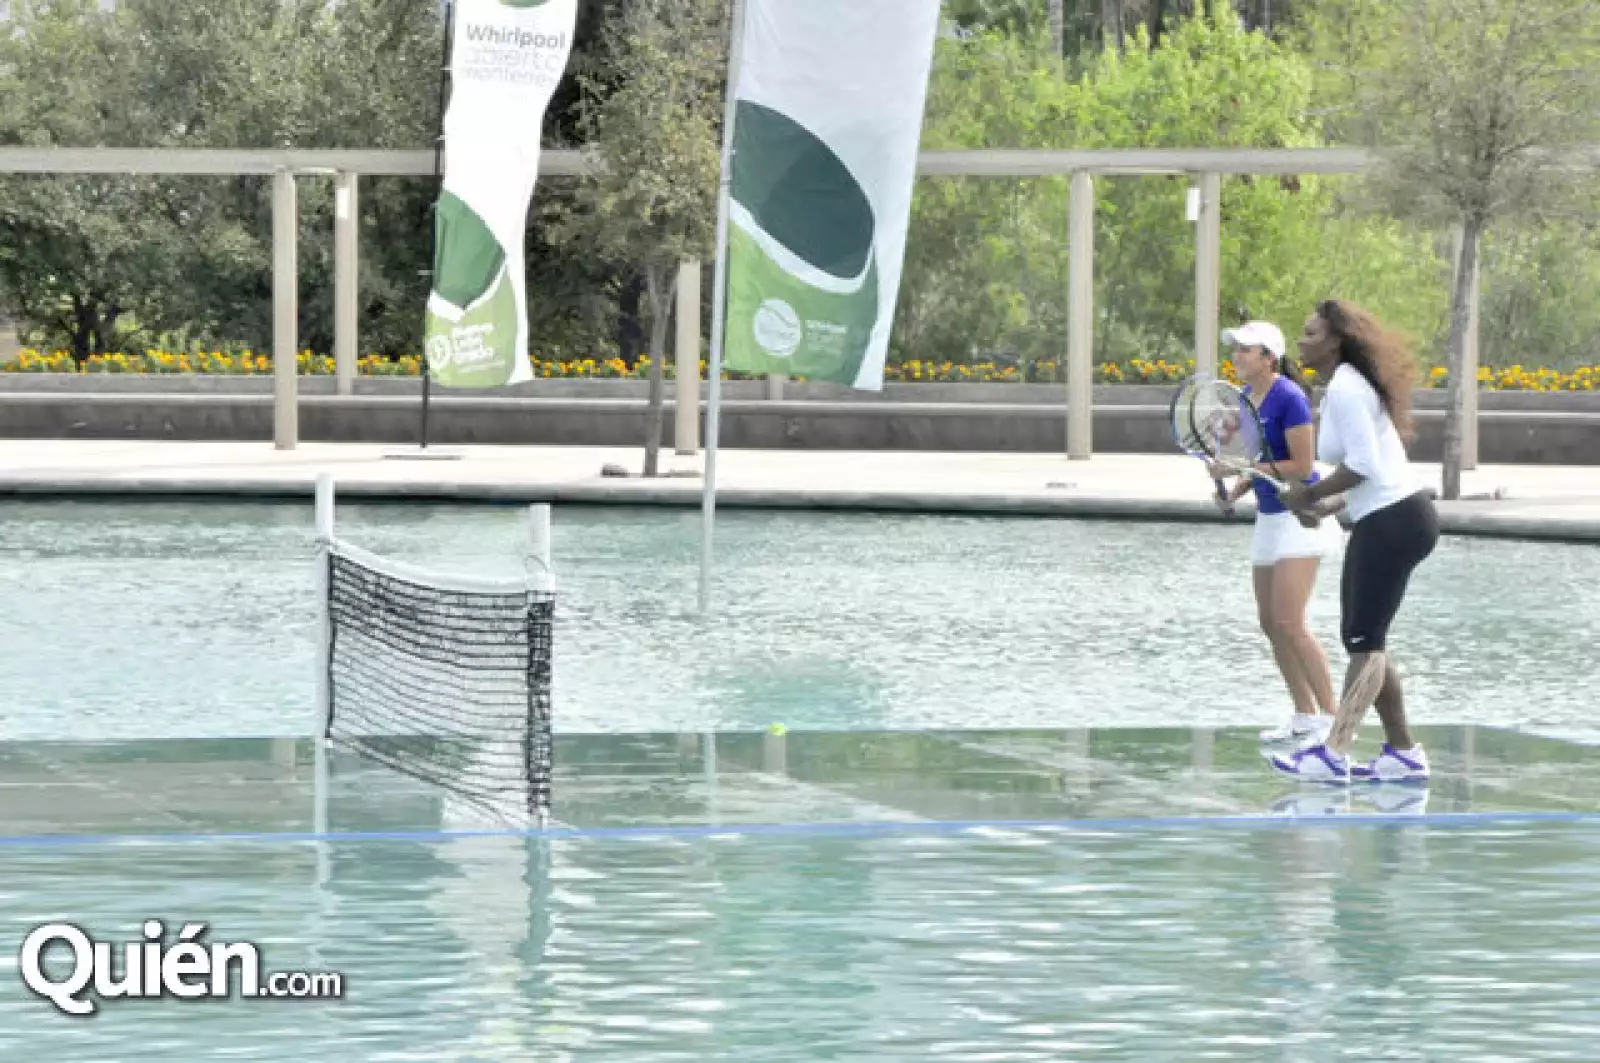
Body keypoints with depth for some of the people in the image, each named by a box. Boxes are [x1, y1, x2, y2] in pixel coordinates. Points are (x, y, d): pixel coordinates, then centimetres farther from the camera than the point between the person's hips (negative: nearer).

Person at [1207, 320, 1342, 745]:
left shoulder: (1289, 398, -17)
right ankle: (1304, 717, 17)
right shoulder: (1247, 397, 8)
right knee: (1270, 624, 8)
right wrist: (1236, 490, 1)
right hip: (1269, 517, 9)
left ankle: (1331, 717, -7)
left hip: (1301, 515, -9)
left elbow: (1302, 466, -20)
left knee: (1288, 622, -14)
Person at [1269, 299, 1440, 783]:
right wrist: (1330, 506, 12)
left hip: (1394, 521, -10)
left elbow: (1362, 465, -23)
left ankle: (1333, 753, -12)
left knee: (1364, 642, -10)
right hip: (1384, 521, 10)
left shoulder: (1345, 388, -14)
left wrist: (1310, 495, -12)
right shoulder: (1343, 387, 16)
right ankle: (1402, 751, 16)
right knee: (1364, 641, 13)